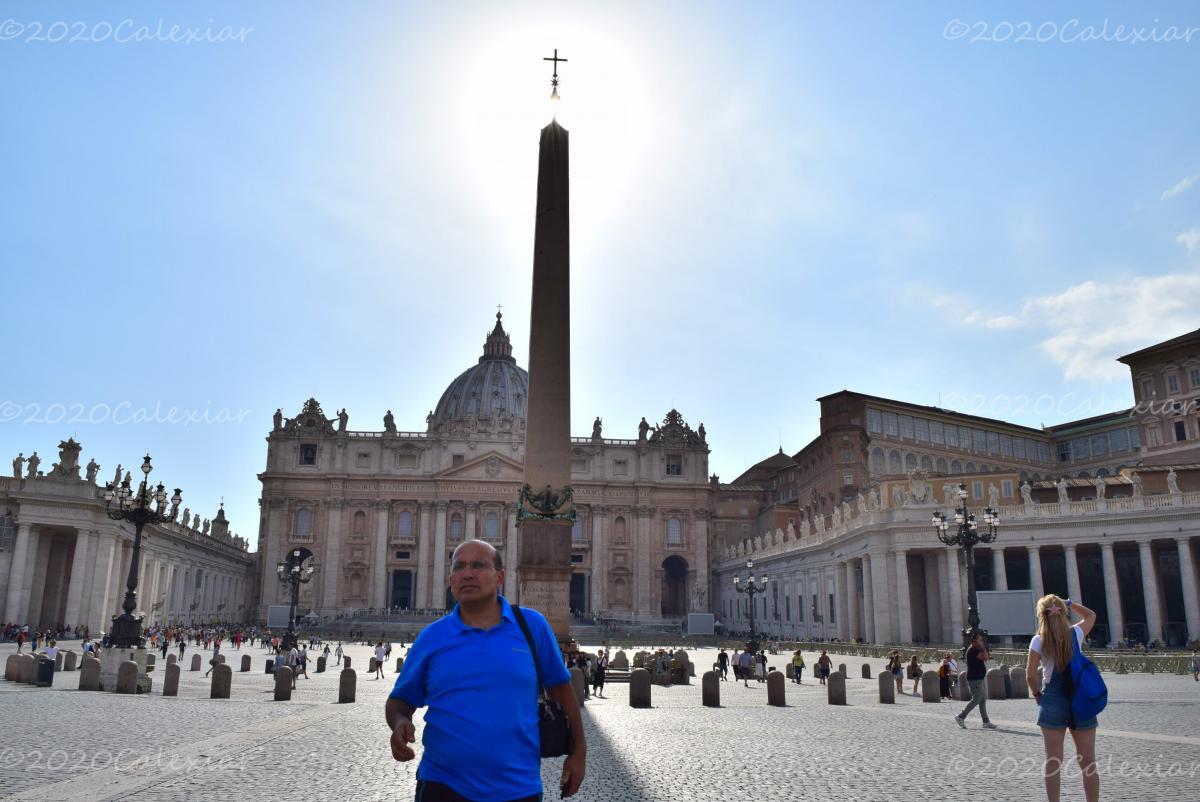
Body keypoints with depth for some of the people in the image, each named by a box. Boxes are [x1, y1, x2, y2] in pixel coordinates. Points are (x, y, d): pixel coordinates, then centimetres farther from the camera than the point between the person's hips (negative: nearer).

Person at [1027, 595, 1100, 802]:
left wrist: (1037, 694, 11)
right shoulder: (1076, 634, -1)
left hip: (1053, 701, -2)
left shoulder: (1038, 641, -7)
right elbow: (1091, 616, 21)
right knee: (1088, 762, 8)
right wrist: (1068, 603, 20)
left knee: (1053, 761, 4)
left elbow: (1030, 675, -5)